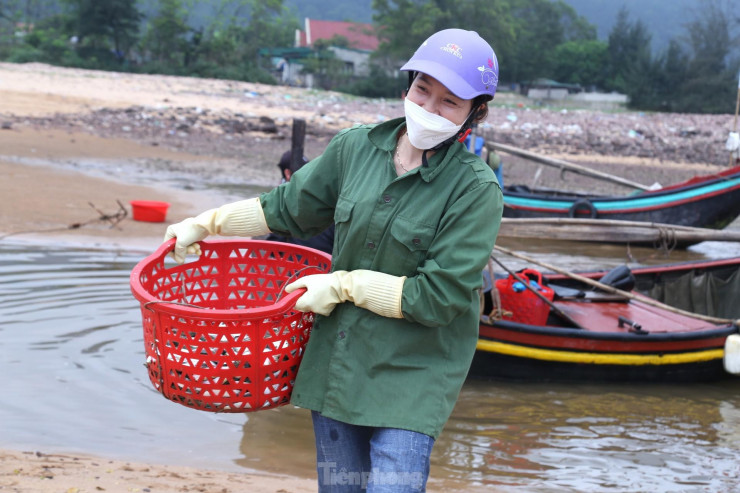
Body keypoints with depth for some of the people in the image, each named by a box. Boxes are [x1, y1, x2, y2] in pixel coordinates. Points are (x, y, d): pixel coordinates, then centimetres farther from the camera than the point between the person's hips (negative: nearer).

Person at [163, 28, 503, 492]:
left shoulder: (476, 189, -15)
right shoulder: (357, 146, 0)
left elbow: (439, 297, -17)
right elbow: (289, 207, 16)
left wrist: (345, 285, -13)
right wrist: (205, 223, 16)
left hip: (412, 373, -5)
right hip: (335, 360, 5)